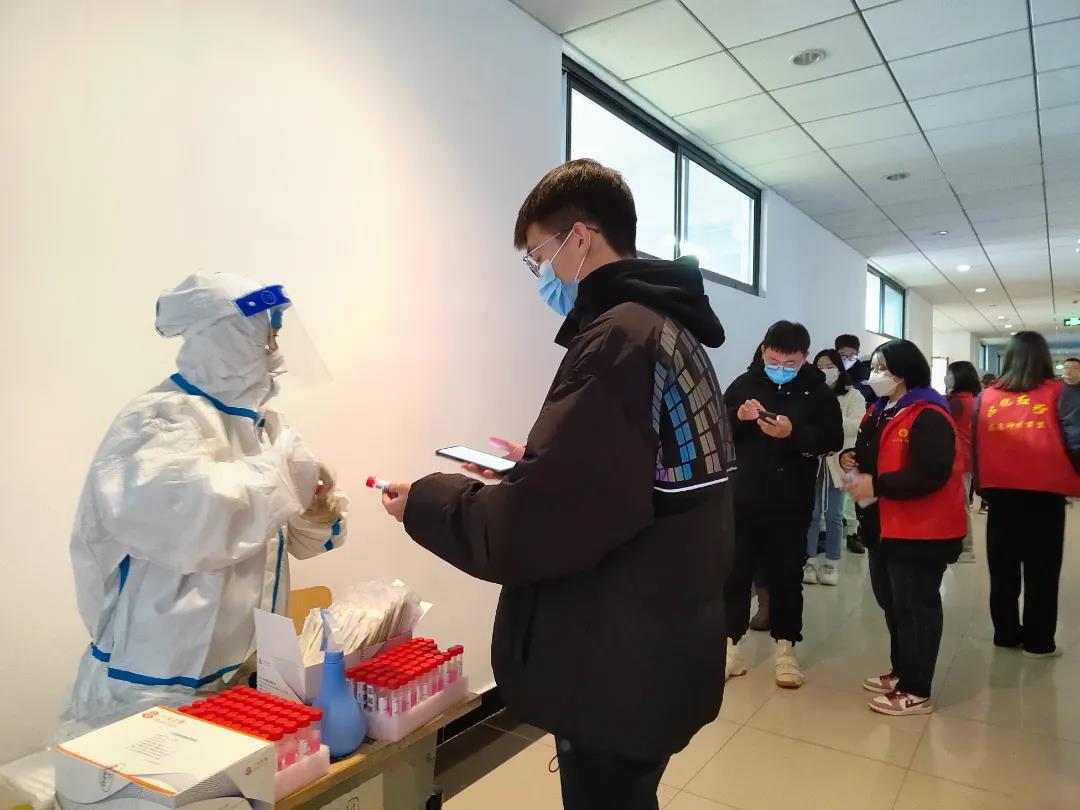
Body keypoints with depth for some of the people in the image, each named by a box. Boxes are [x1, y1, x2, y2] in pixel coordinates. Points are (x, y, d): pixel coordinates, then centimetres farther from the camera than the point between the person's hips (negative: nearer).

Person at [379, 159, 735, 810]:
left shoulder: (618, 340, -23)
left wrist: (423, 501, -11)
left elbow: (529, 531, -26)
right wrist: (534, 466, 10)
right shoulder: (674, 331, 8)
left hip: (618, 670, -9)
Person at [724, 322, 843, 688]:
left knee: (786, 575, 9)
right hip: (742, 498, 1)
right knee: (735, 572, 7)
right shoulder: (744, 383, 3)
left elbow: (833, 440, -7)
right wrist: (738, 416, -18)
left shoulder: (819, 392, 1)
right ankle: (732, 645, 20)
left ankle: (785, 649, 23)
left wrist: (793, 433, -23)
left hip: (791, 504, -1)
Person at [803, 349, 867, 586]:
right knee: (811, 513, 4)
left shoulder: (852, 396, 2)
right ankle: (810, 561, 15)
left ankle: (832, 563, 19)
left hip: (837, 462, -1)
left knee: (834, 515, 9)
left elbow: (856, 426, -14)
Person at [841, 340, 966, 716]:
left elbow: (931, 474, -28)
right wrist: (853, 459, 3)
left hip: (921, 529, -10)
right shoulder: (882, 411, 13)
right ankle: (901, 671, 34)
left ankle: (917, 691, 12)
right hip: (884, 524, 10)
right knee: (891, 601, 18)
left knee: (916, 606, 0)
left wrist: (876, 486, -26)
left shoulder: (928, 416, -19)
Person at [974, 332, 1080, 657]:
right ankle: (1038, 641, 15)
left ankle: (1006, 634, 23)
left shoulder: (987, 396, 2)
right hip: (1045, 493, -2)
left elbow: (975, 444, 4)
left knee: (1003, 570, 14)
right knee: (1041, 572, 9)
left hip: (1001, 492, 2)